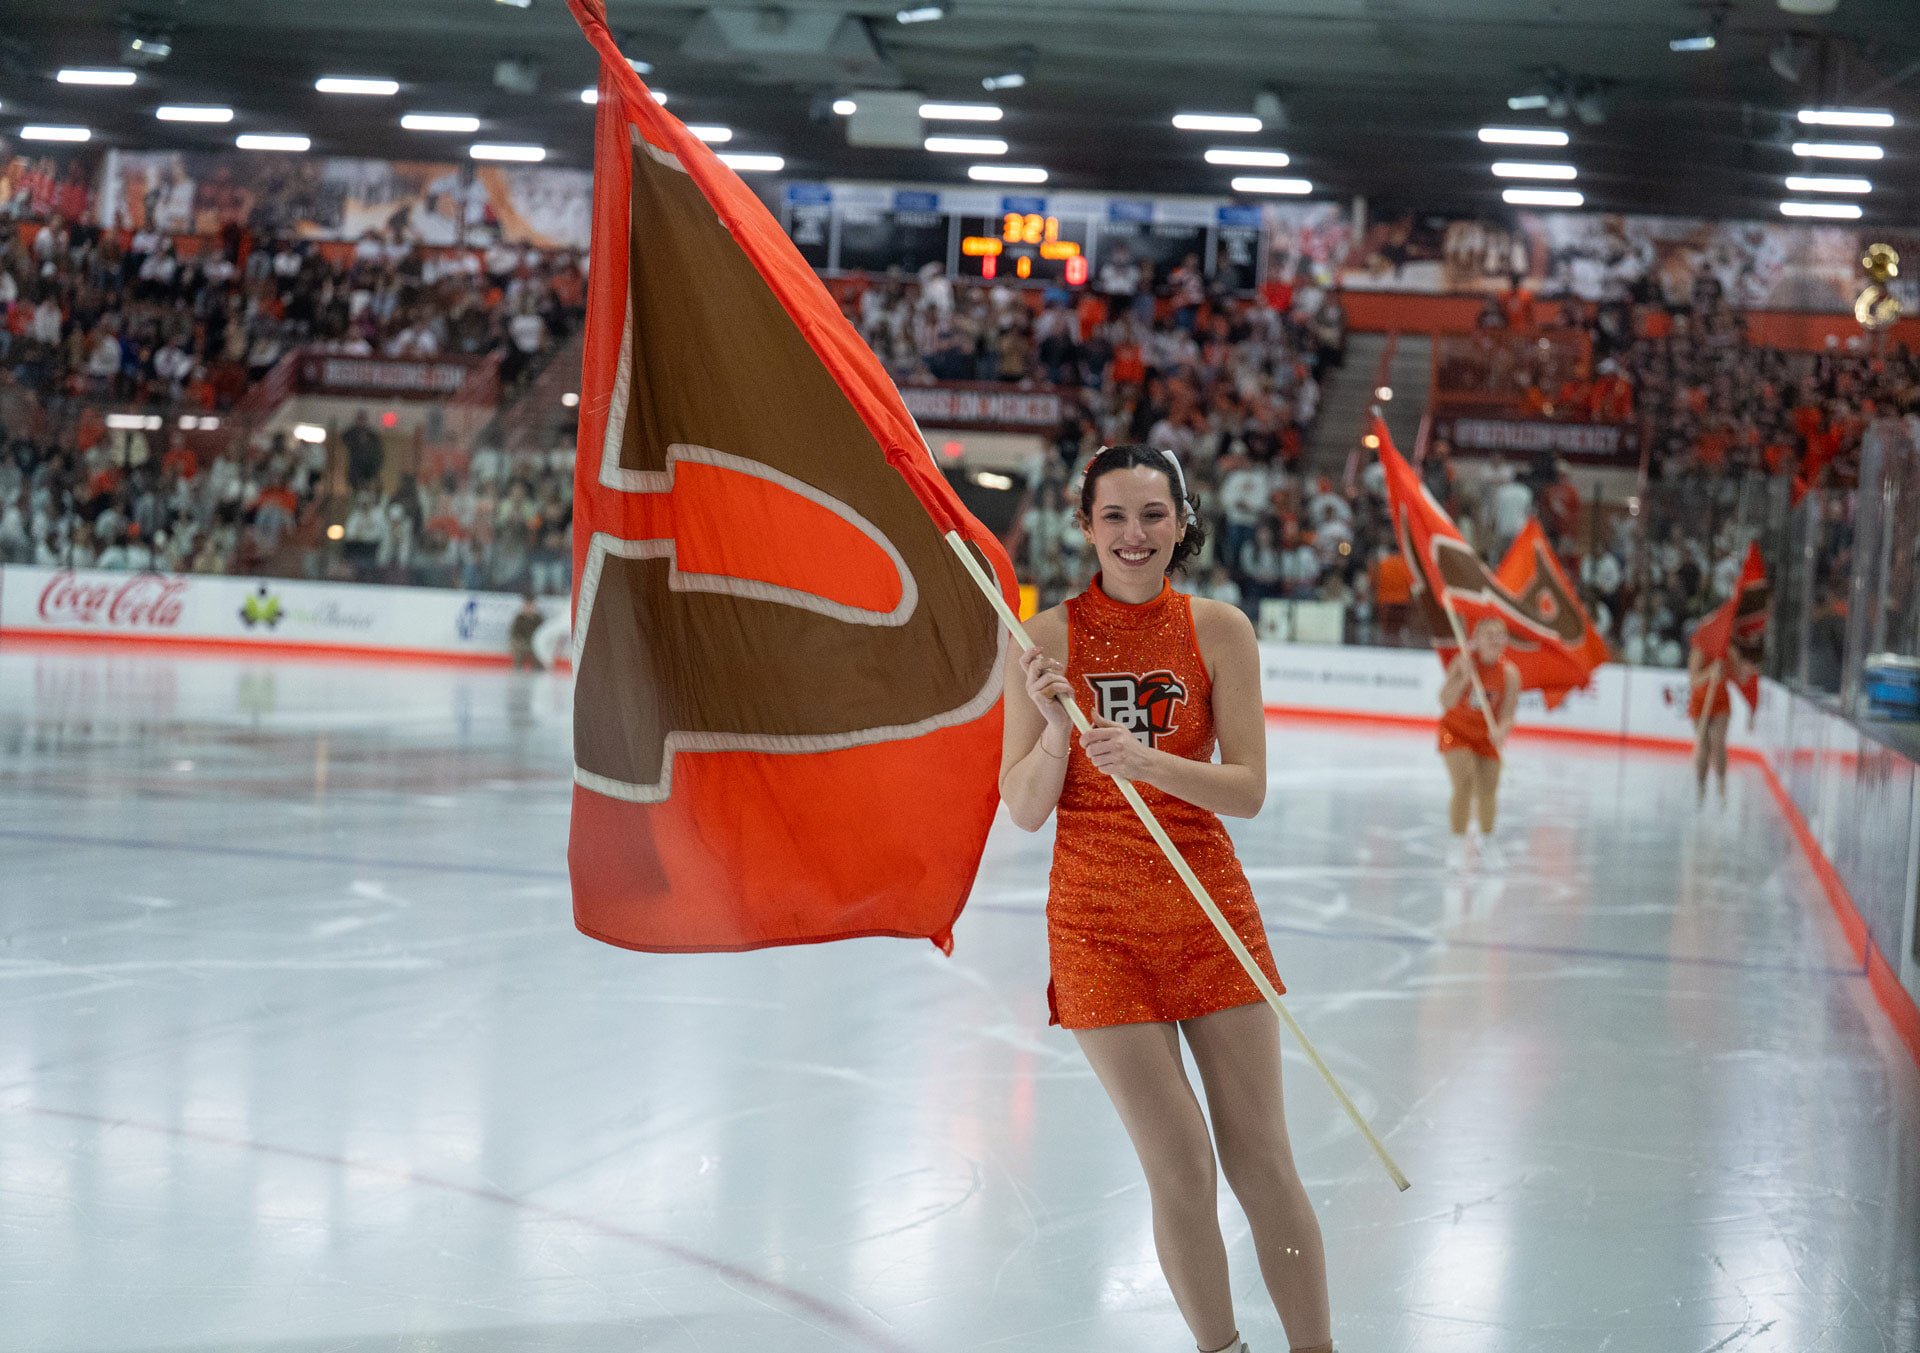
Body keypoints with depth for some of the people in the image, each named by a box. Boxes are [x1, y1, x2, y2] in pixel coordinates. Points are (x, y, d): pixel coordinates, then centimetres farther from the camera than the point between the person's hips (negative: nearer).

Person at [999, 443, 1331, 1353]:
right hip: (1099, 925, -1)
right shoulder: (1049, 638, -3)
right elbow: (1024, 810, -3)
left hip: (1212, 913, 1)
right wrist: (1059, 728, -20)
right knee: (1180, 1175, -4)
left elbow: (1247, 790, -6)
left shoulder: (1219, 630, 0)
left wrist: (1145, 760, -21)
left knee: (1262, 1165, 1)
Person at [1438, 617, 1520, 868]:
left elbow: (1508, 715, -22)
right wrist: (1465, 677, -43)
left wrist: (1501, 731, -43)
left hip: (1486, 735, 3)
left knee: (1488, 790, 5)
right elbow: (1446, 702, -30)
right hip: (1455, 730, -3)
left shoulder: (1509, 673, -19)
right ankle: (1457, 843, -11)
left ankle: (1487, 841, 31)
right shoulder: (1462, 661, -23)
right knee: (1464, 785, -20)